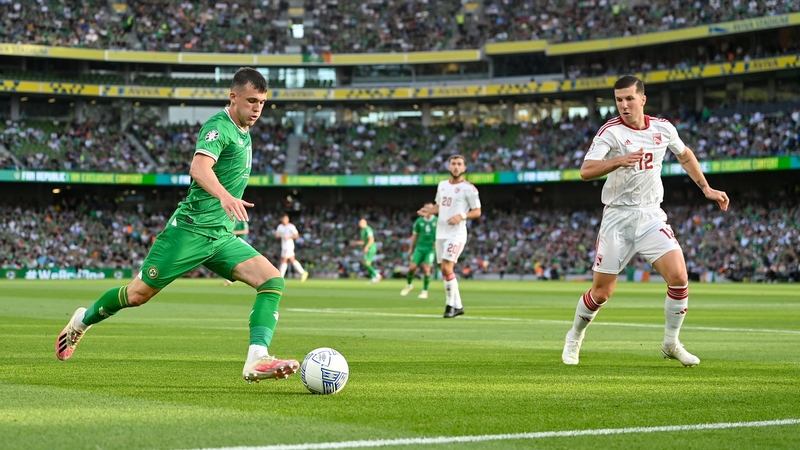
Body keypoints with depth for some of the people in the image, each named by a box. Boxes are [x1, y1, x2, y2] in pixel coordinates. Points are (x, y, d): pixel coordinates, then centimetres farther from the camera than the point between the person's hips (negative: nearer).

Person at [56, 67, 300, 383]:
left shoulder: (243, 132, 14)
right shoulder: (218, 126, -14)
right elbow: (199, 168, -35)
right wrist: (225, 196, -52)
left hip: (221, 236, 7)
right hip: (190, 229, -7)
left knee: (272, 279, -15)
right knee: (139, 294, 2)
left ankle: (257, 359, -27)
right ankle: (84, 319, 31)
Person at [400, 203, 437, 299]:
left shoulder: (437, 221, -1)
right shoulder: (419, 221, 5)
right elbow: (414, 235, 13)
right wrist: (411, 249, 12)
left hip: (431, 248, -2)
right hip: (420, 248, 2)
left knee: (426, 269, -13)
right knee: (412, 267, -5)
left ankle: (425, 291, 0)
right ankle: (409, 284, 24)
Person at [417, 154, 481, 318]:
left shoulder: (468, 189, -7)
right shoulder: (442, 185, 13)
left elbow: (477, 212, -5)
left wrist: (462, 216, -21)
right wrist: (430, 210, 3)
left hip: (456, 233, -7)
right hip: (441, 233, 7)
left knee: (447, 268, -16)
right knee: (445, 271, 8)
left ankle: (450, 304, -5)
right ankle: (457, 305, 19)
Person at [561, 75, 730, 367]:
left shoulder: (663, 129, 2)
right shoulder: (611, 132, -12)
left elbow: (685, 155, 23)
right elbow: (586, 171, -25)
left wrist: (706, 188, 19)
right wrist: (619, 161, -40)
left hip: (652, 216, 3)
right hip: (617, 218, -3)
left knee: (679, 276, -15)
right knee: (601, 292, 0)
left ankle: (671, 343, 4)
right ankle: (574, 337, 28)